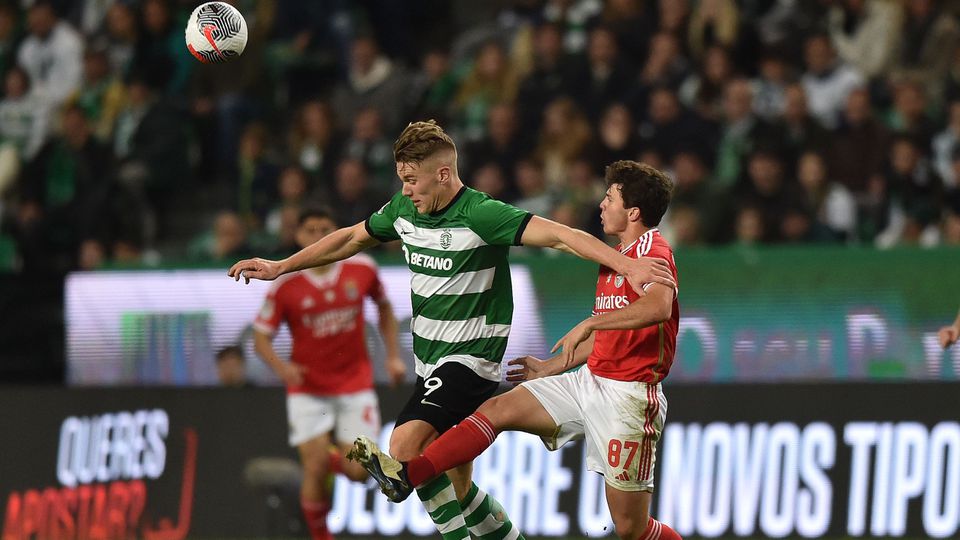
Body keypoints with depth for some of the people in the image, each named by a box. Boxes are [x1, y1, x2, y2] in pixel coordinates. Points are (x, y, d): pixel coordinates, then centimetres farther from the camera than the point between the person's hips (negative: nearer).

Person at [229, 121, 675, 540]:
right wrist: (279, 267, 26)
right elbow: (353, 238, 21)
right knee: (455, 486, 10)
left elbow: (561, 236, -25)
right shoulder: (404, 209, 4)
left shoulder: (481, 215, -19)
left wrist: (628, 266, -36)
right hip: (431, 362, 8)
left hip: (471, 357, -8)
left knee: (406, 443, -26)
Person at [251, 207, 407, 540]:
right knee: (316, 469, -13)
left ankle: (335, 458, 30)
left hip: (355, 385, 1)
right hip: (308, 388, -1)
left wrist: (393, 356, 4)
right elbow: (261, 337, -5)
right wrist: (282, 367, -25)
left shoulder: (362, 269, -5)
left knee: (357, 472, -7)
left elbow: (384, 308, 14)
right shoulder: (285, 285, -11)